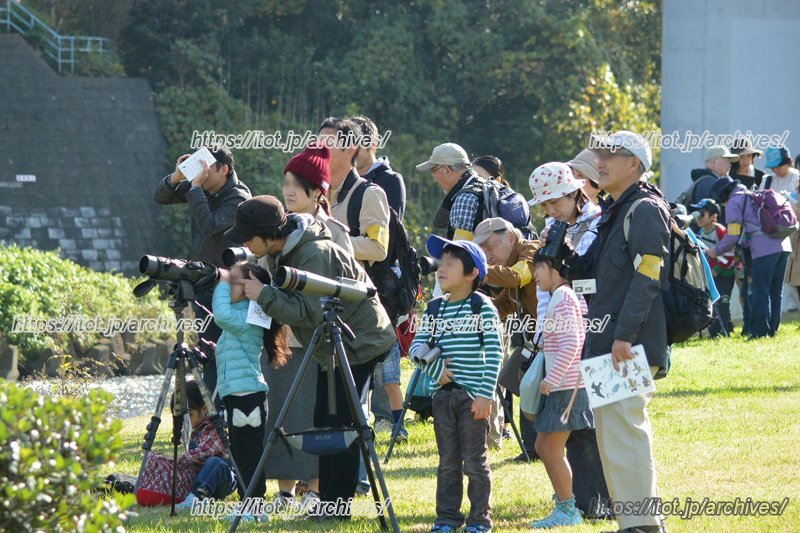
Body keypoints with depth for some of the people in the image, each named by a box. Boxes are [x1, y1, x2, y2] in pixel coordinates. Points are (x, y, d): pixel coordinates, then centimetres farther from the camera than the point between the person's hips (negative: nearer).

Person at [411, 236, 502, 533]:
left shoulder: (482, 307, -6)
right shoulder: (436, 309, 10)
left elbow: (494, 353, -9)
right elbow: (416, 345, 9)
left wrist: (485, 394, -15)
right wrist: (435, 365, -11)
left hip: (473, 395, -5)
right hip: (442, 394, 5)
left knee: (475, 461, -1)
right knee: (448, 461, 10)